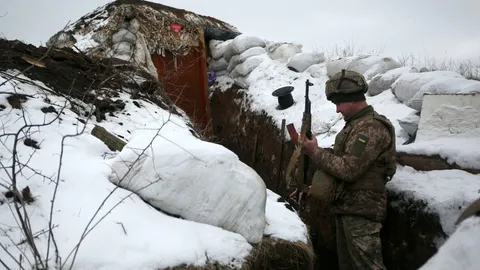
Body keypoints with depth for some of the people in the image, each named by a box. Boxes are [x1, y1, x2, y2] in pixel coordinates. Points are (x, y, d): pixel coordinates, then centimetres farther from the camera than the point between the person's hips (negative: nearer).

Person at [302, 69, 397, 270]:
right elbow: (339, 158, 18)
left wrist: (315, 152, -15)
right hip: (346, 208, 10)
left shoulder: (371, 128, -17)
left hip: (361, 211, -10)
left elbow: (349, 169, -23)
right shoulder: (356, 124, 15)